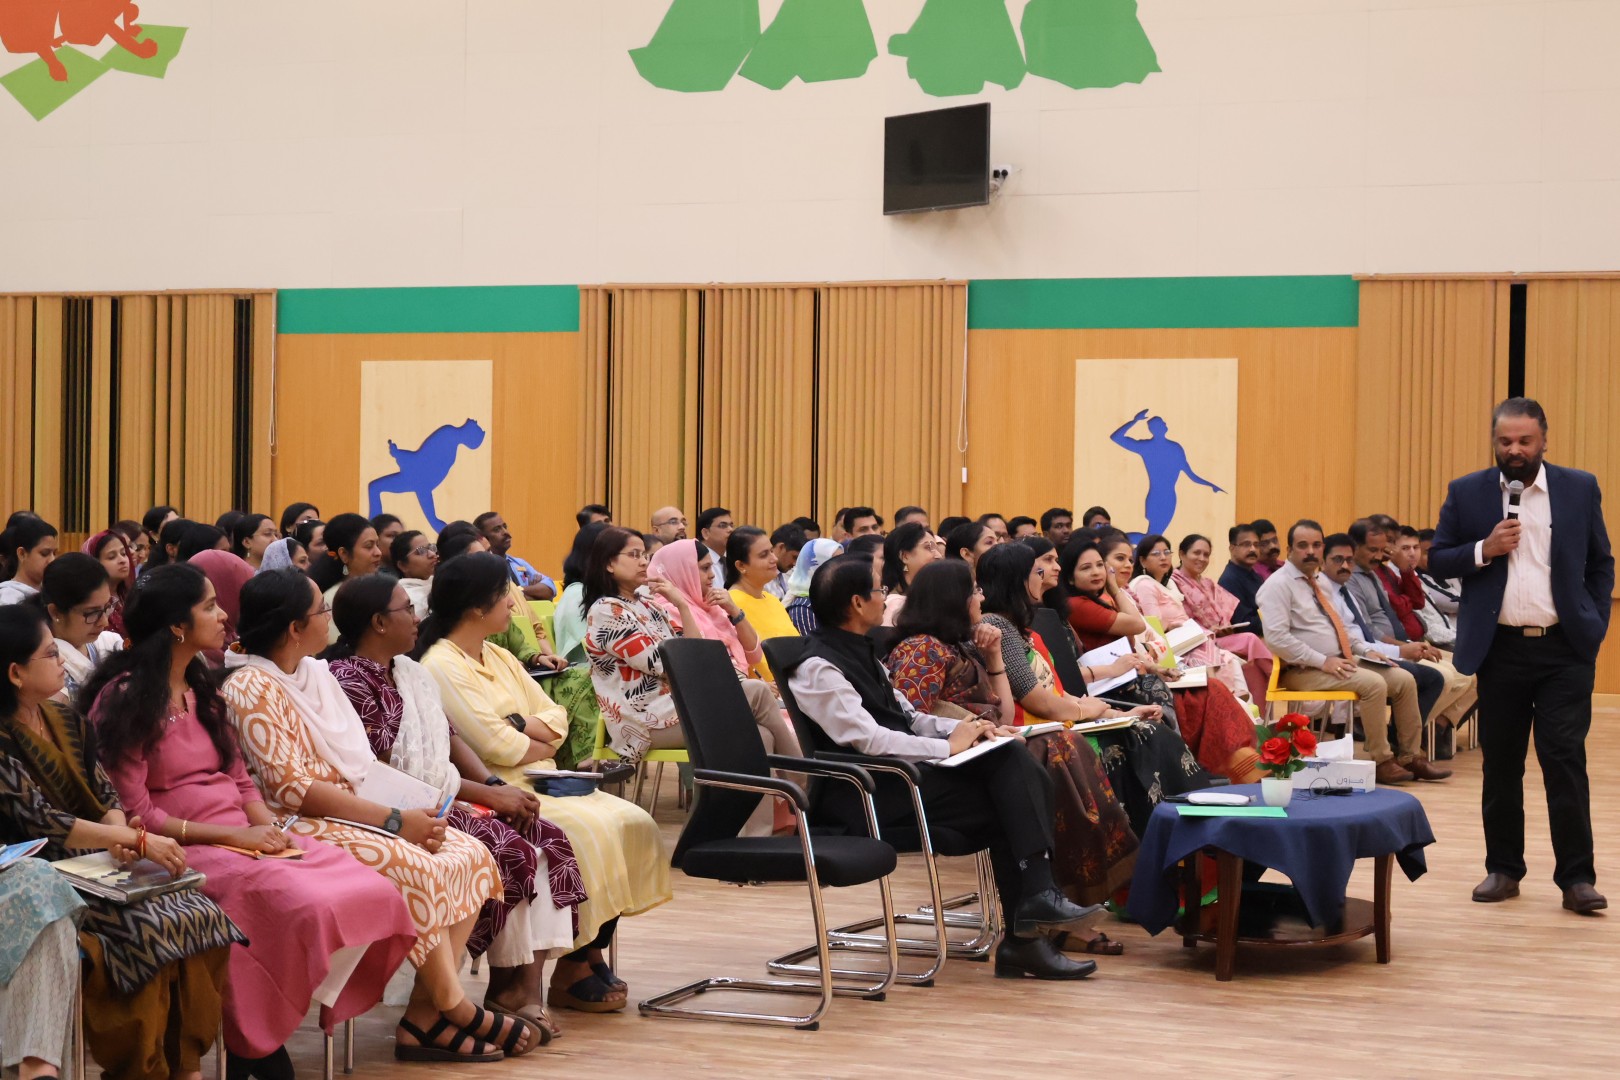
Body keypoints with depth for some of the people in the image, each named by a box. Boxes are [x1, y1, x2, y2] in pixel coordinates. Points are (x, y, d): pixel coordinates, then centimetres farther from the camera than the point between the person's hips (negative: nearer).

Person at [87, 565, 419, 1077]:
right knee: (306, 907, -32)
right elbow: (134, 813, -11)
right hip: (183, 847, -8)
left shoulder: (199, 689, 20)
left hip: (244, 837, 8)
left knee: (372, 894, -16)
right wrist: (232, 836, -14)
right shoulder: (124, 699, -6)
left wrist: (269, 827, -4)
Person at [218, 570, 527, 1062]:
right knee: (416, 868, -29)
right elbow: (292, 788, -19)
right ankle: (455, 1010, -11)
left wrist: (414, 807, -4)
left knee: (469, 855, -8)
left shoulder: (315, 673, 14)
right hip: (300, 828, -9)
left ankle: (424, 1017, -11)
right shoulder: (252, 689, -14)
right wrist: (394, 820, -19)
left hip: (355, 810, 9)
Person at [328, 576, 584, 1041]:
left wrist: (497, 786, -4)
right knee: (507, 850, -25)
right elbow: (387, 771, -18)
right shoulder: (349, 680, -12)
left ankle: (528, 983, -17)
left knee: (547, 841, -10)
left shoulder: (410, 672, 18)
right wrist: (486, 795, -17)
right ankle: (510, 984, -11)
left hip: (443, 798, 9)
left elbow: (451, 741, 17)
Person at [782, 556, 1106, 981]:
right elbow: (869, 740, -22)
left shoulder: (860, 654, 17)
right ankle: (1025, 937, -7)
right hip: (868, 796, -8)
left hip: (907, 770, 8)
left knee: (1012, 757, -14)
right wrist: (948, 745, -14)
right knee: (1005, 806, -16)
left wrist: (966, 730, 3)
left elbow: (907, 718, 21)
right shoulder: (817, 669, -13)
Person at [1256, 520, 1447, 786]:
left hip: (1338, 660, 9)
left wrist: (1363, 651, 9)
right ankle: (1381, 763, -19)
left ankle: (1410, 757, 3)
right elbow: (1276, 638, -20)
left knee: (1403, 679, -2)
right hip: (1305, 671, -9)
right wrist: (1322, 661, -20)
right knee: (1373, 683, -27)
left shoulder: (1318, 582, 19)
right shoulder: (1279, 584, -9)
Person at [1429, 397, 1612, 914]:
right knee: (1501, 764, 8)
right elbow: (1437, 560, 5)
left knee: (1566, 759, -6)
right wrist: (1483, 550, -13)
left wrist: (1595, 628, 2)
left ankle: (1576, 876, -2)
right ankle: (1503, 869, 18)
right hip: (1500, 648, 1)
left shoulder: (1580, 488, 4)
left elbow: (1601, 563, 10)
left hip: (1564, 648, -1)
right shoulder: (1466, 493, 3)